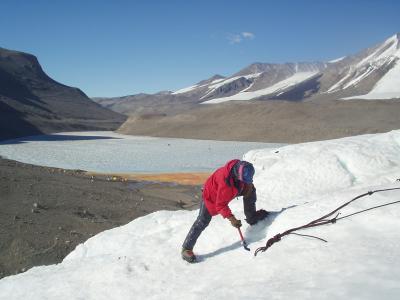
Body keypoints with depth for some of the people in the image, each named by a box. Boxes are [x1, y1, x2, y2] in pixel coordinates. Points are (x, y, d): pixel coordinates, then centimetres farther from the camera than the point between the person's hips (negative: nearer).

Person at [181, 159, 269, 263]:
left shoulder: (240, 167, -25)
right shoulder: (225, 183, -44)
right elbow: (220, 205, -36)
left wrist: (248, 186, -16)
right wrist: (231, 218, -44)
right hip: (212, 195, -7)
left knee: (251, 190, 3)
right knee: (203, 221, -12)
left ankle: (251, 217, 23)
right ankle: (186, 249, -5)